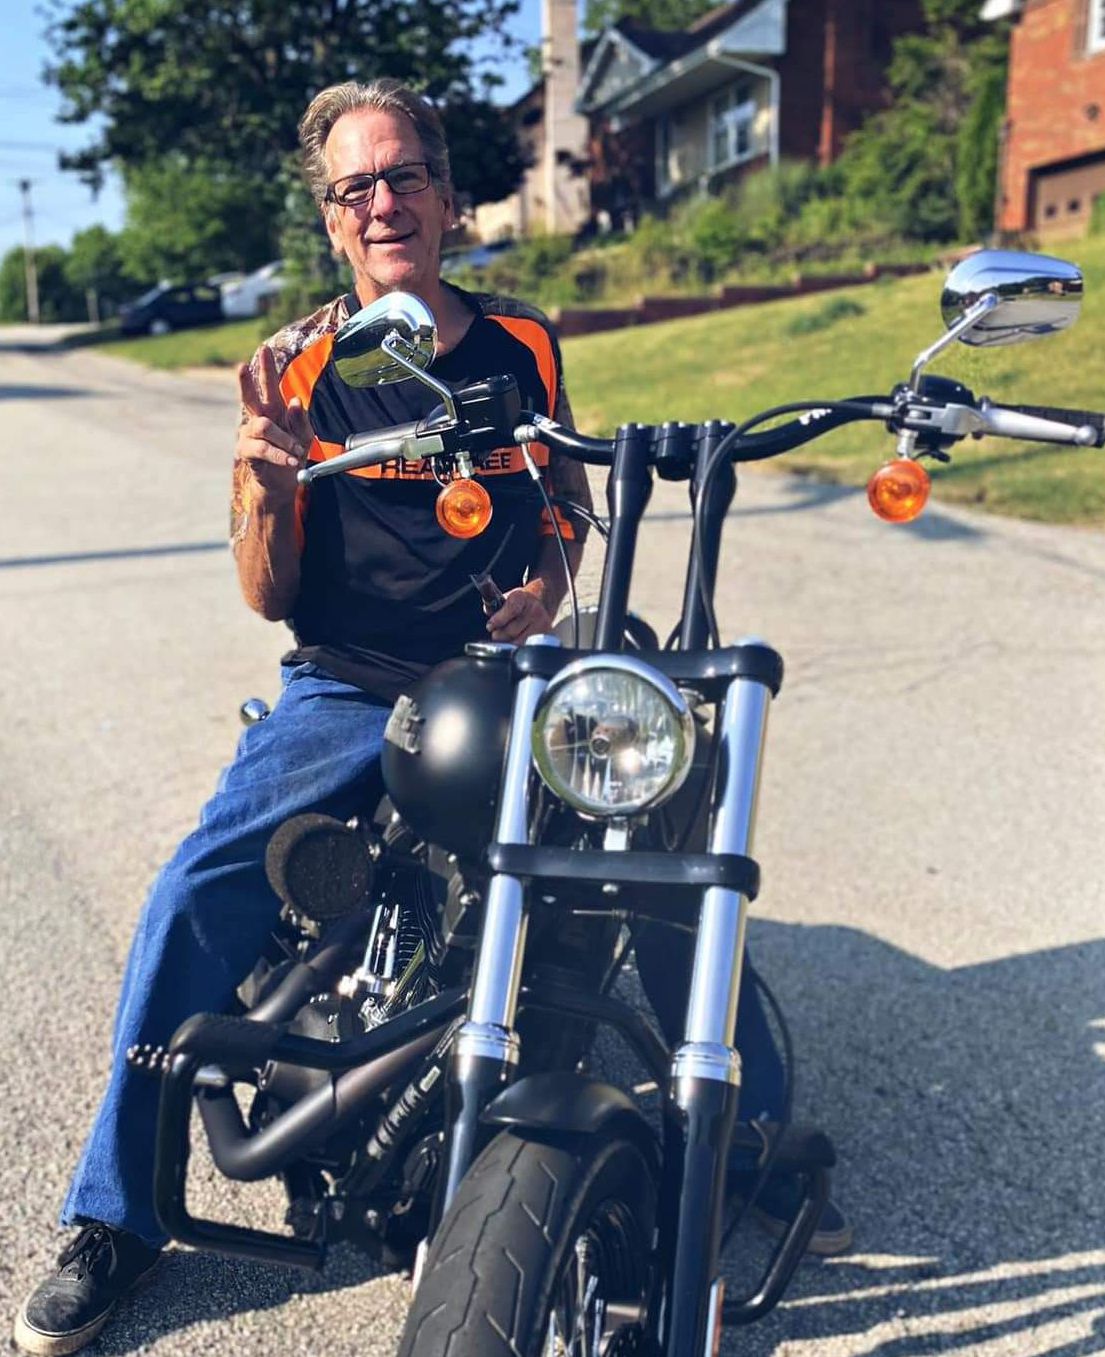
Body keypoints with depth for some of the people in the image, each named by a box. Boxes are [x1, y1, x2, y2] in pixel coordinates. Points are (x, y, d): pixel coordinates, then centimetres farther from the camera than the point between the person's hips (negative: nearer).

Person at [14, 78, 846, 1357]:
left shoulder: (523, 344, 7)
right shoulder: (296, 366, 2)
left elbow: (566, 504, 21)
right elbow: (269, 596, 0)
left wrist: (548, 587, -2)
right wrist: (261, 479, -21)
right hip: (344, 690, -1)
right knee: (194, 899, -21)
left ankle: (757, 1132, 8)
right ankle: (114, 1214, -1)